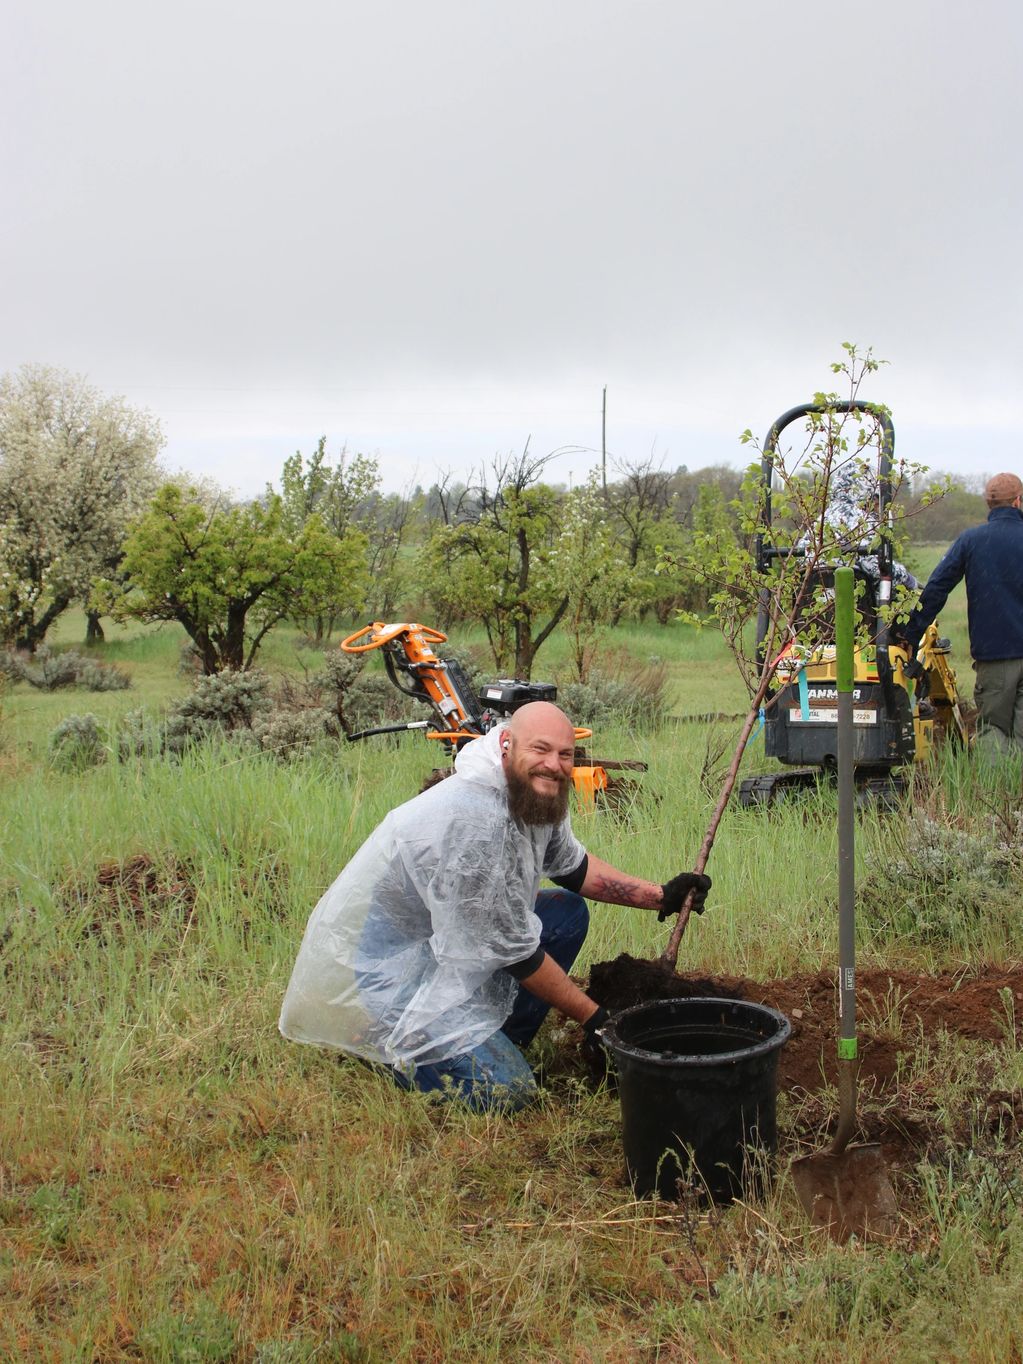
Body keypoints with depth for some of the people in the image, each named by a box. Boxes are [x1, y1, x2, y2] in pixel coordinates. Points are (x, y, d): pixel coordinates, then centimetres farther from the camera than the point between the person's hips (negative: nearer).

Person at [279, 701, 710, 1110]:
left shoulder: (539, 794, -3)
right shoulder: (472, 820, -30)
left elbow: (572, 867, 18)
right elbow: (515, 949, -23)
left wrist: (661, 896, 10)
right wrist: (592, 1017, -13)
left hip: (441, 944, 10)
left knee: (568, 911, 7)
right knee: (504, 1090, -18)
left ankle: (496, 1039, 9)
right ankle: (380, 1043, 3)